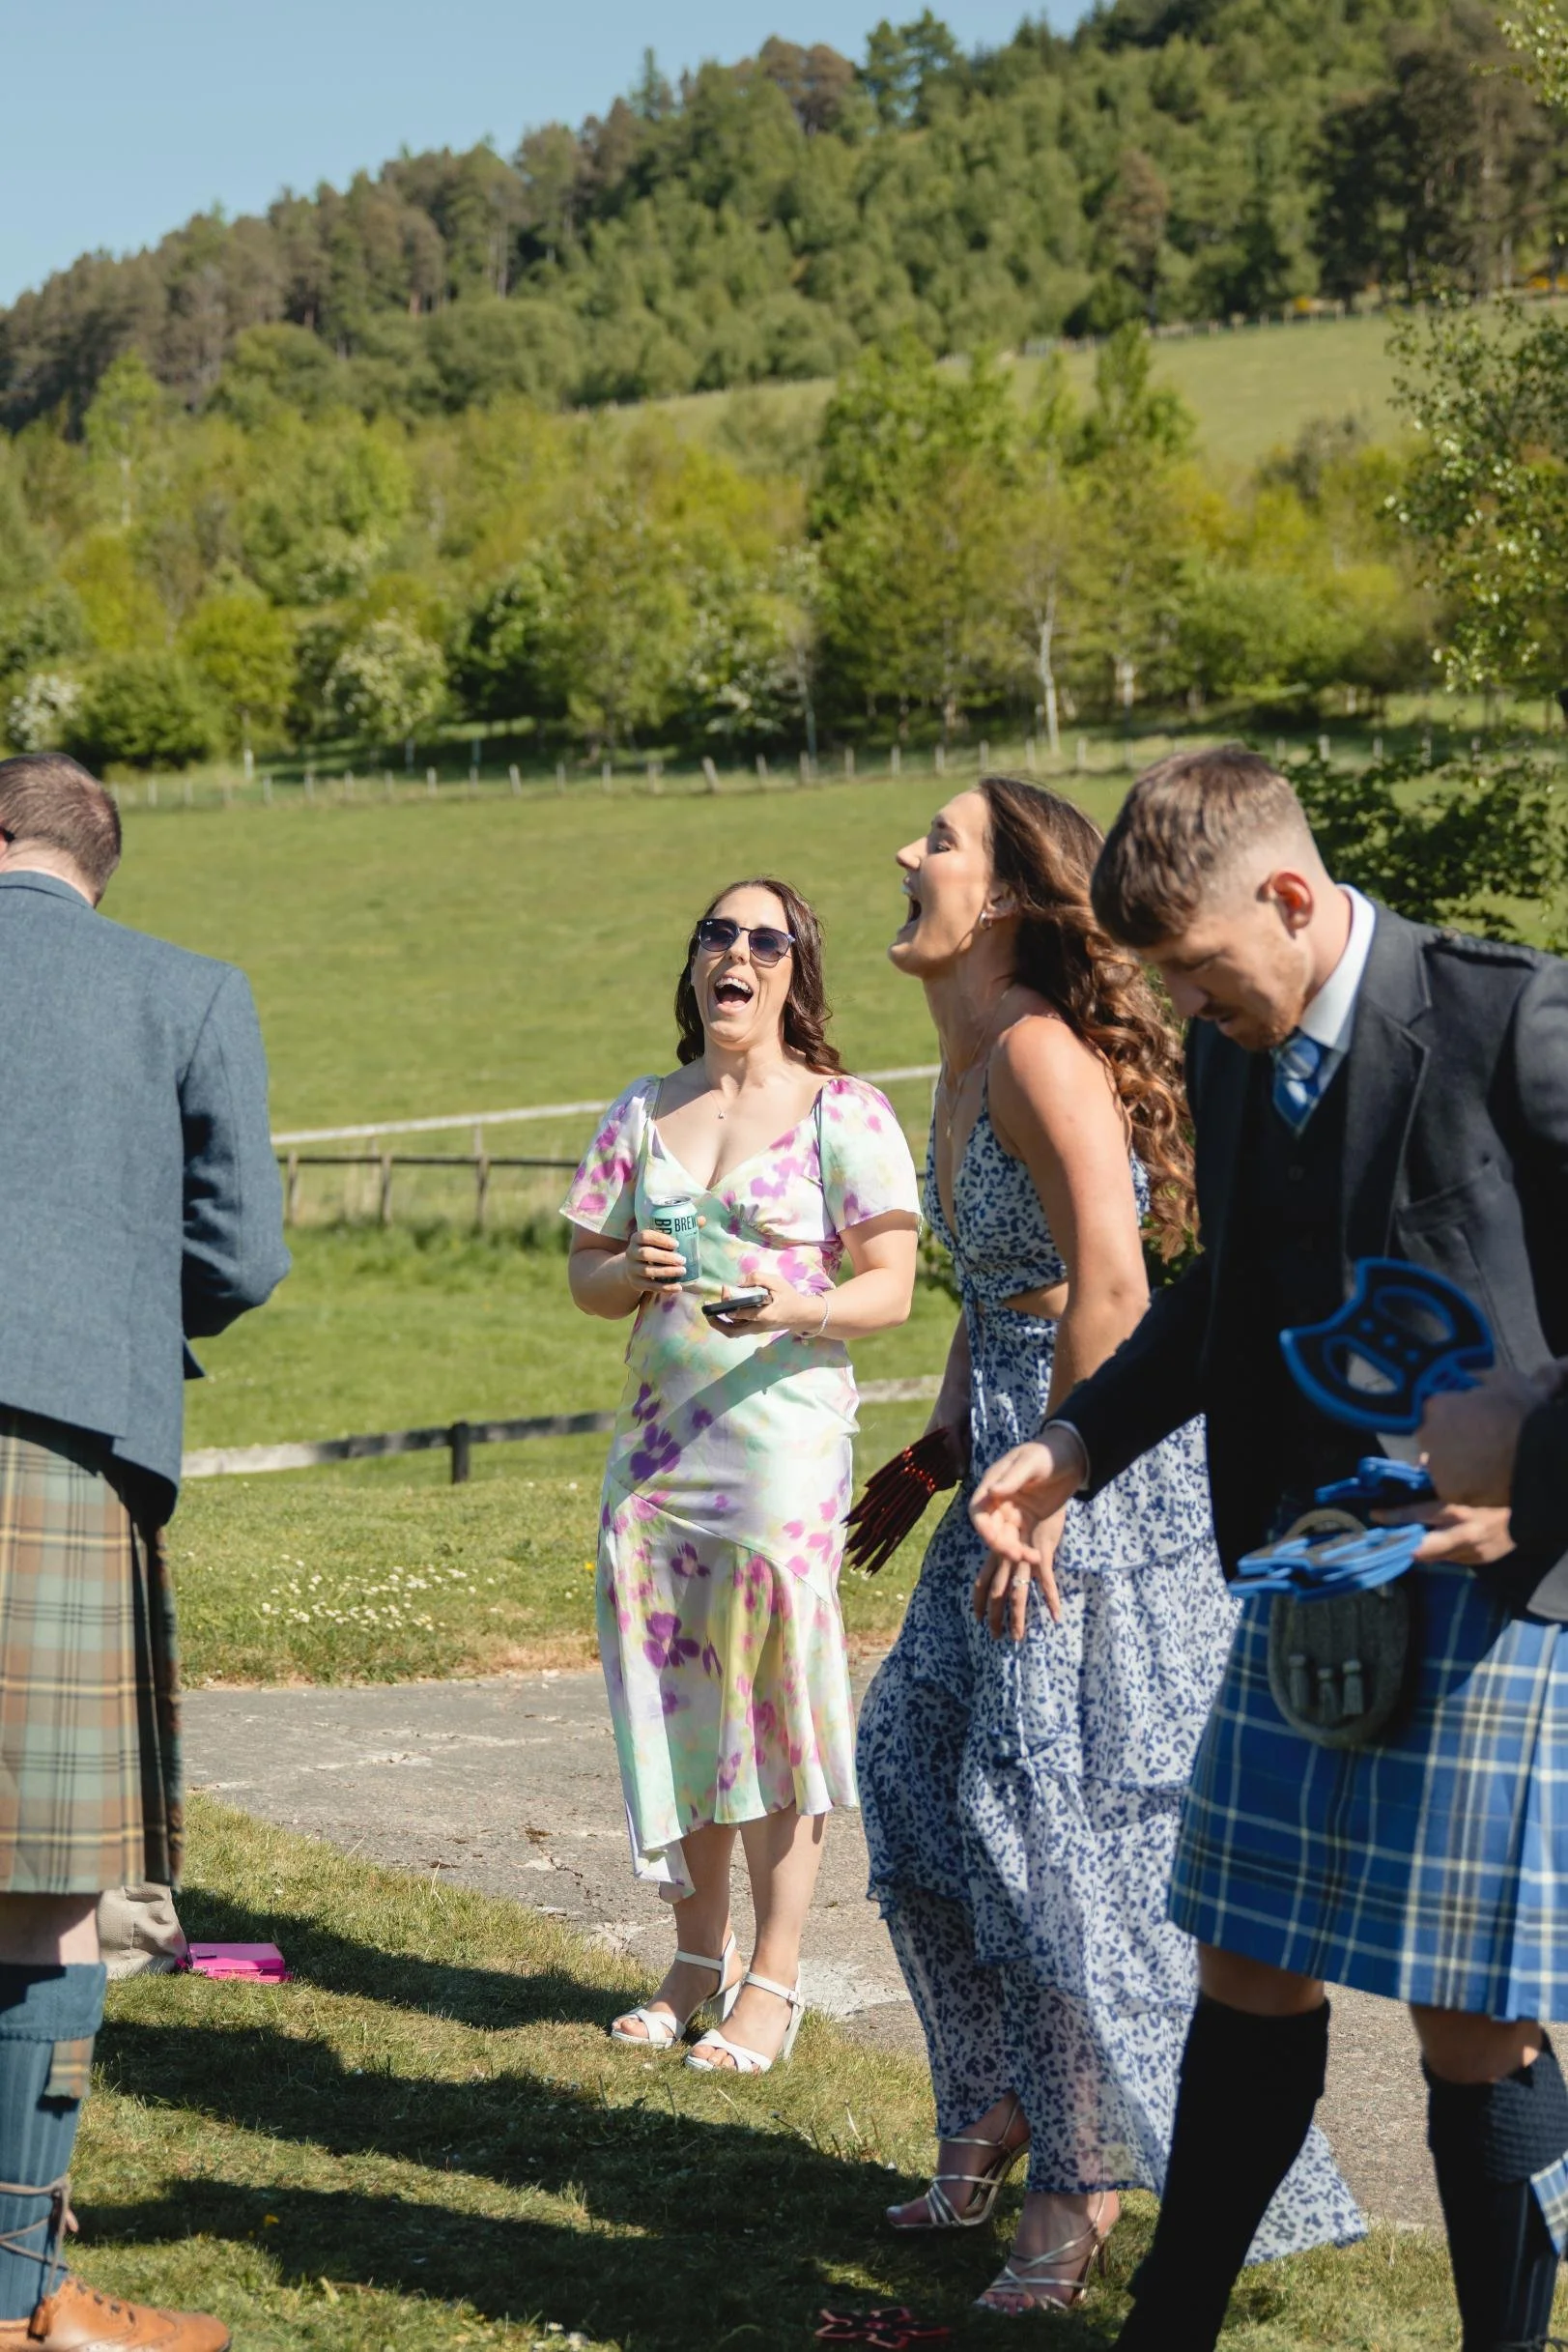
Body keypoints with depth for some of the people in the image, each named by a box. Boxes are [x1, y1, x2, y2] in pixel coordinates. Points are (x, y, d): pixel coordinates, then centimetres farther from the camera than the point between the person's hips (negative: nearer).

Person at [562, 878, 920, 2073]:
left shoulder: (845, 1113, -1)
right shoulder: (642, 1114, 13)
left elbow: (891, 1289, -5)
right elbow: (585, 1271, 15)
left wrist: (791, 1308, -24)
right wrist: (635, 1273, -8)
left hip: (783, 1436, -5)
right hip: (657, 1438, 5)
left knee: (774, 1700, -5)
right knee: (670, 1698, 6)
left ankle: (774, 1978, 3)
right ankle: (698, 1954, 18)